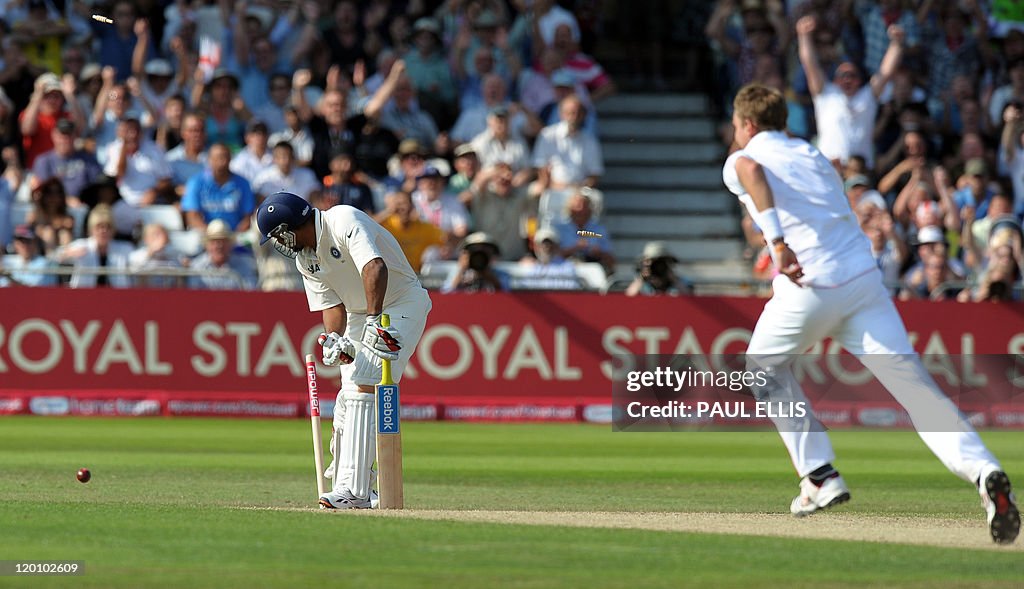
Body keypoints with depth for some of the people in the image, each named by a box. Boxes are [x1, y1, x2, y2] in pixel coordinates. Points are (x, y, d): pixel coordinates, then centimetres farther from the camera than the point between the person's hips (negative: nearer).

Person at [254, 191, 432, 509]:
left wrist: (375, 322, -48)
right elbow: (331, 304, -1)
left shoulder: (344, 222, -25)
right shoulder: (304, 258, 3)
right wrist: (335, 338, -23)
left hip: (402, 304, -9)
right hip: (359, 314, 9)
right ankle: (344, 479, 21)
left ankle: (353, 491, -23)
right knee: (348, 397, 7)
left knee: (364, 388, -19)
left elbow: (375, 267, -39)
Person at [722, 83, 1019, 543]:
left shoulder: (739, 161, 11)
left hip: (811, 286, -4)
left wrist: (777, 240, -22)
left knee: (764, 365, 24)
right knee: (912, 382, -6)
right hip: (864, 276, 4)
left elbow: (752, 170, -15)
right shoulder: (813, 155, 28)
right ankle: (984, 471, -27)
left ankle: (820, 476, 15)